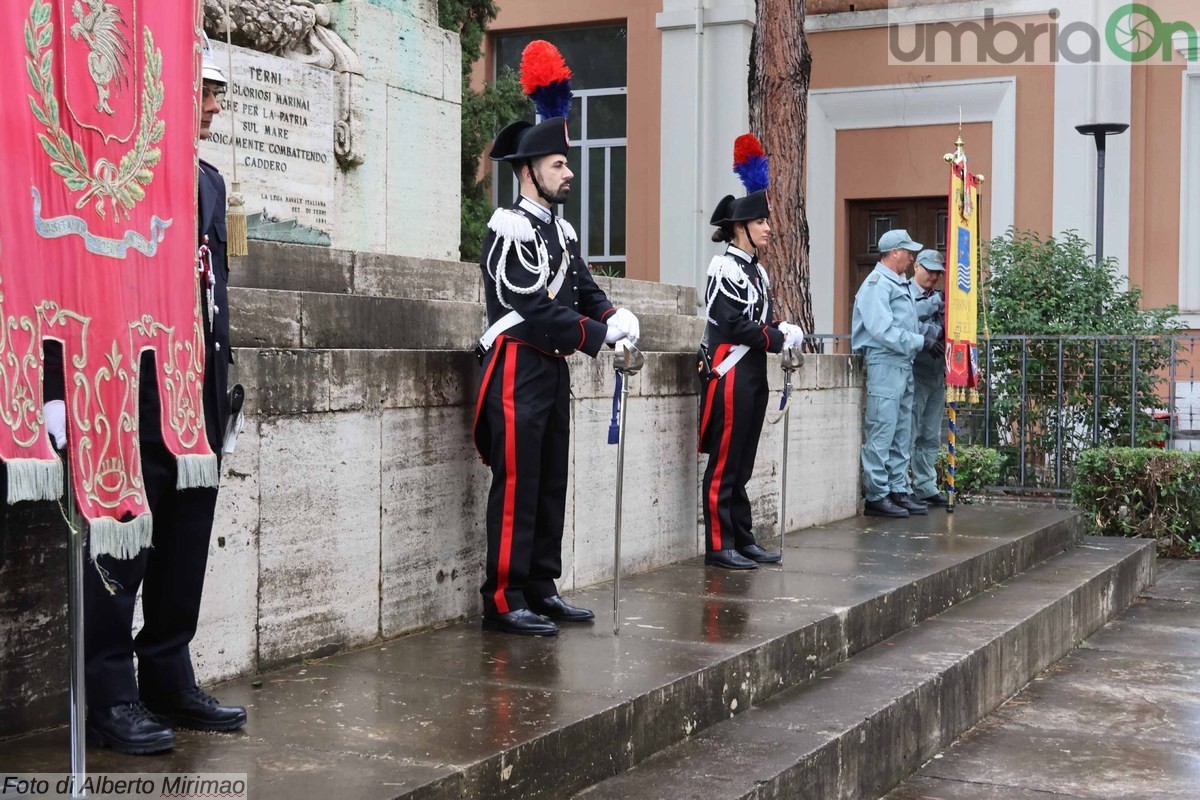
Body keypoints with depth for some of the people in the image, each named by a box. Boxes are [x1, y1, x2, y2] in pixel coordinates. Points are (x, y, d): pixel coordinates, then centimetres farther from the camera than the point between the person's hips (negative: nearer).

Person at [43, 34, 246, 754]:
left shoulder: (209, 181, 16)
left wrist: (222, 373, 16)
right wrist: (63, 393, -18)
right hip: (134, 392, -8)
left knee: (185, 547, 13)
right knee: (122, 547, 0)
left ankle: (170, 681, 24)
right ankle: (111, 700, 9)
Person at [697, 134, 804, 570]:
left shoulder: (756, 270, 16)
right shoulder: (724, 268, -12)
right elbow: (735, 325, -20)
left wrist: (783, 331, -3)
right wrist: (781, 338, -13)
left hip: (753, 375, 9)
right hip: (729, 374, -9)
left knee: (742, 466, 13)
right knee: (723, 465, -4)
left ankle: (743, 540, 19)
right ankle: (719, 546, 1)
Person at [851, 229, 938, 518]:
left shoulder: (901, 284, 19)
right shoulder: (877, 284, -11)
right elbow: (883, 330, -19)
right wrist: (920, 341, -14)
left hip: (903, 365, 10)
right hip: (884, 366, -10)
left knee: (901, 434, 13)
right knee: (880, 434, -7)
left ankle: (898, 491, 19)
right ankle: (876, 496, -3)